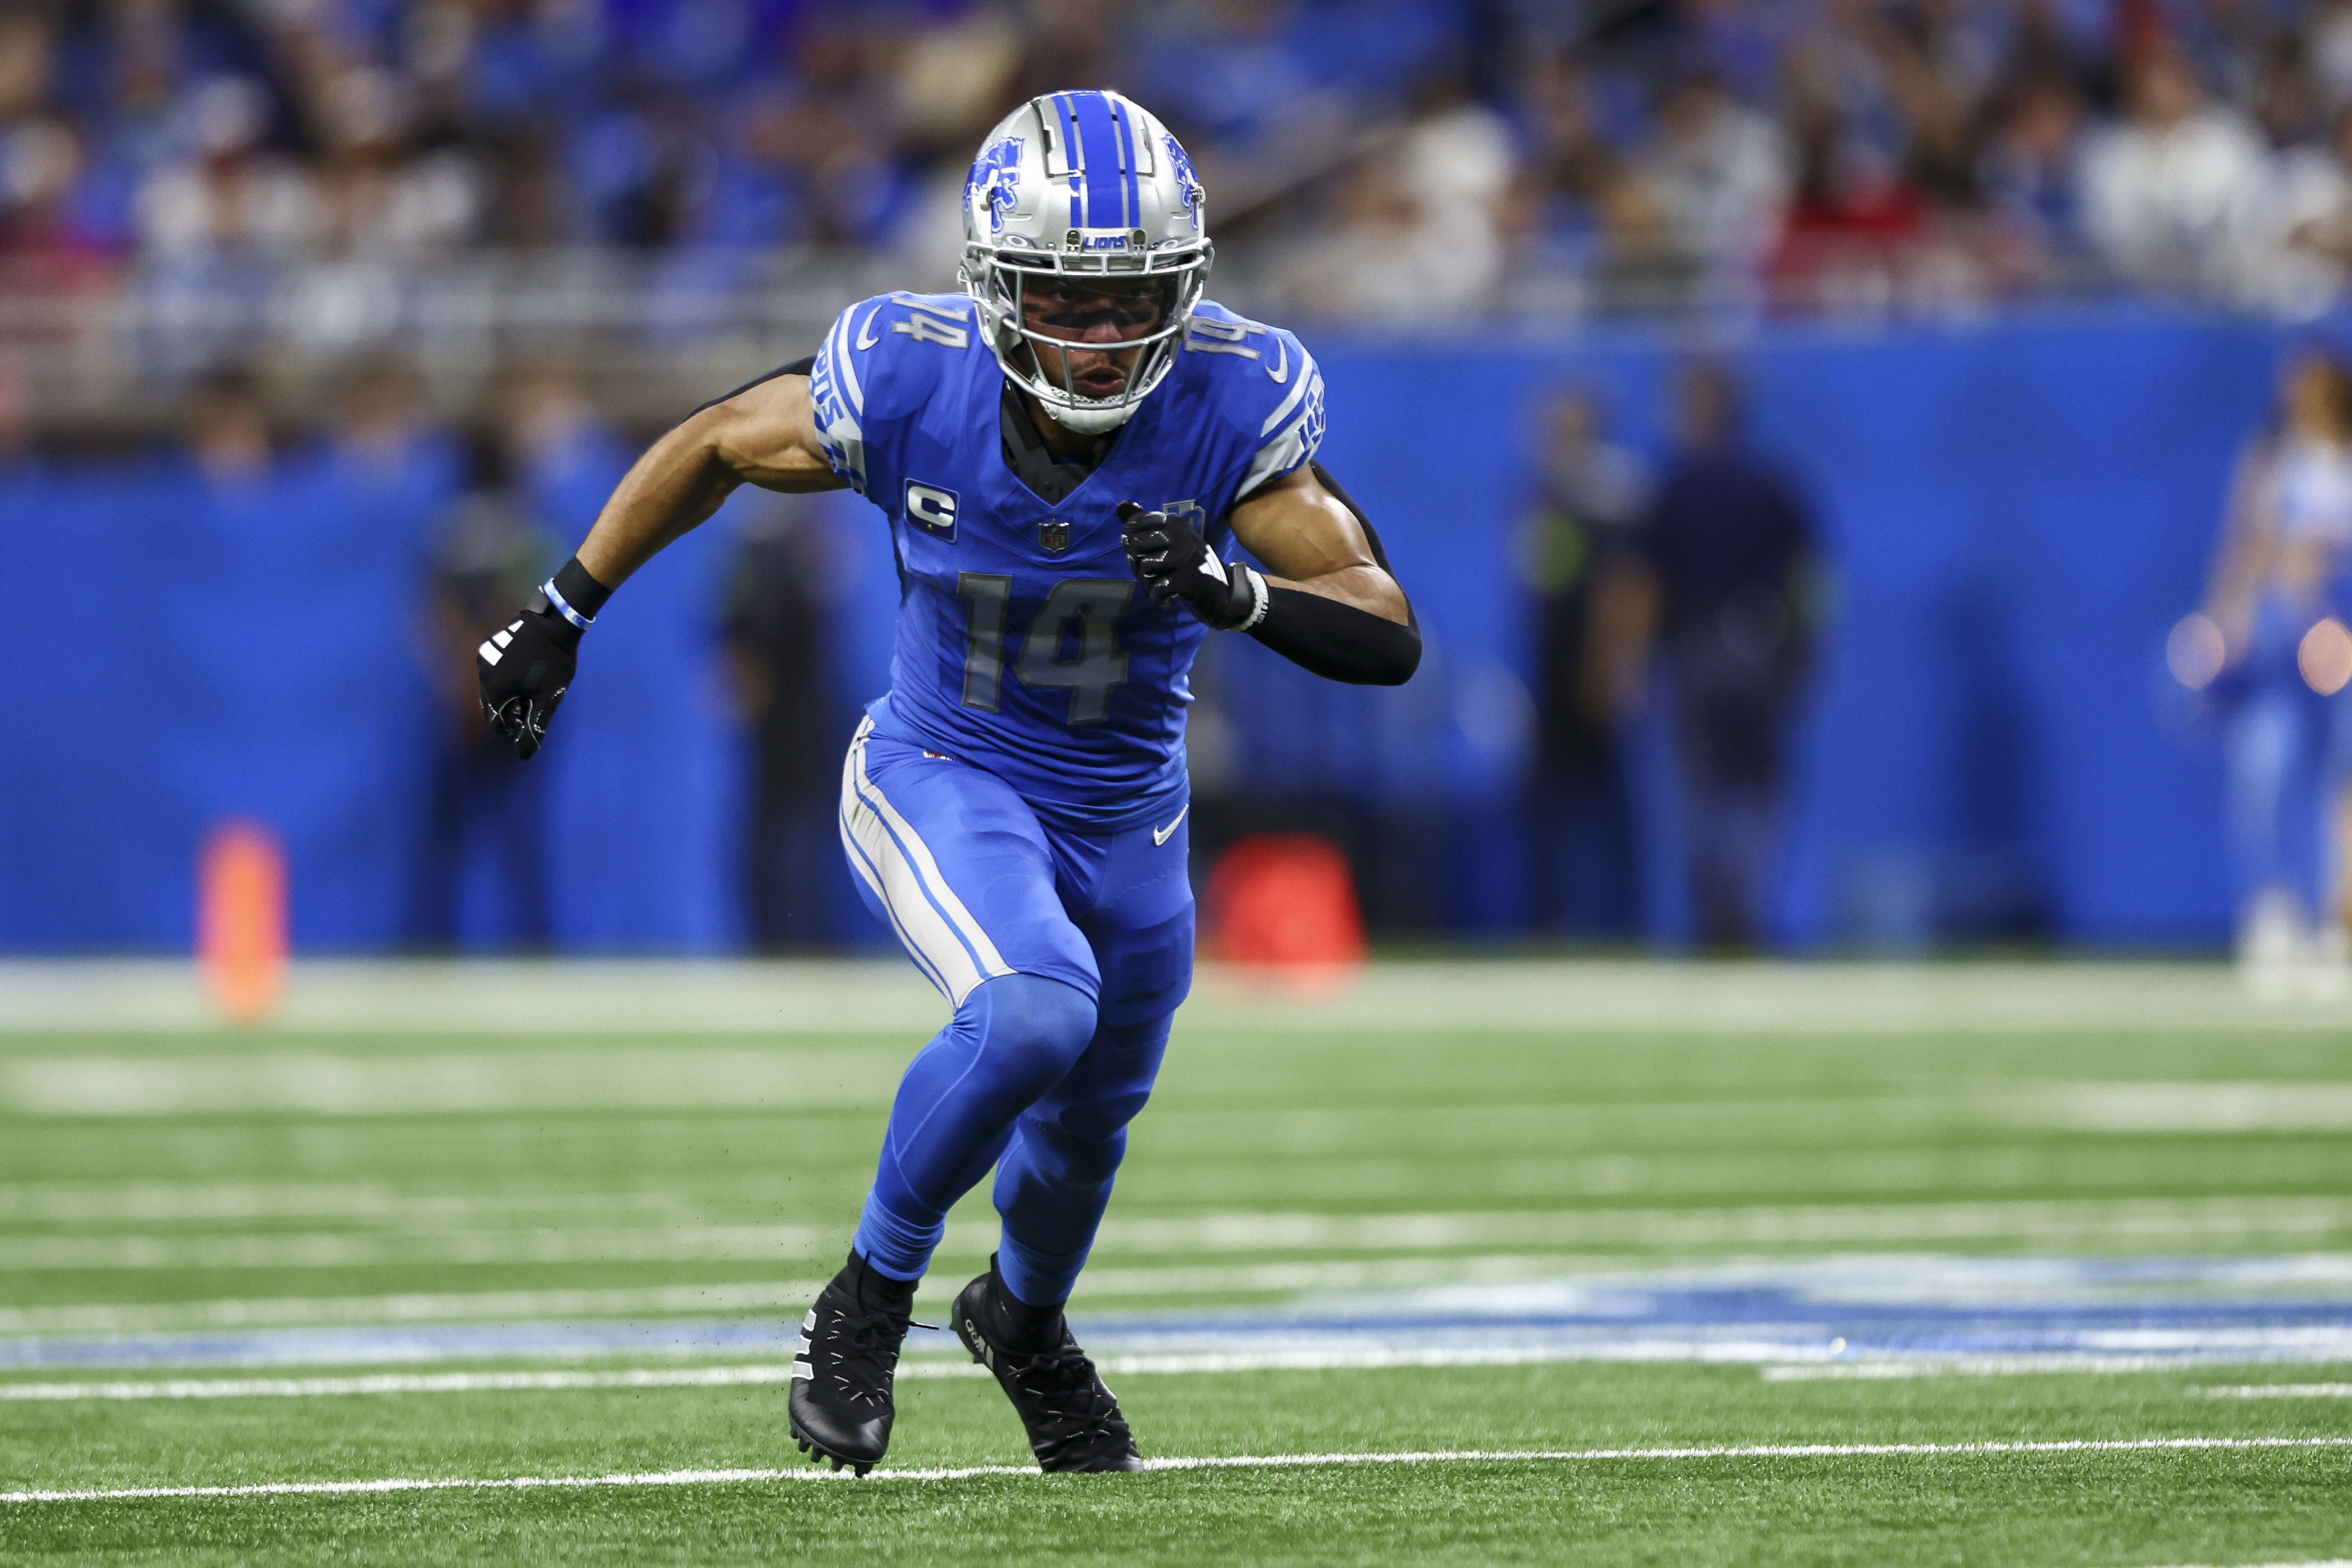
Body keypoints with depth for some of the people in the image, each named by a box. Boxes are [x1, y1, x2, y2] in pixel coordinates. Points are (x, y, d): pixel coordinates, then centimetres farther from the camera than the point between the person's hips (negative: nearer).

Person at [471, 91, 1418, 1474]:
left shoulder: (1232, 403, -25)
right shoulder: (909, 384, -26)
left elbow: (1391, 638, -27)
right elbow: (714, 445, -6)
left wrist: (1238, 595, -46)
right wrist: (564, 614, 3)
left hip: (1127, 815, 3)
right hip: (941, 779, -3)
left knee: (1088, 1116, 23)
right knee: (1034, 1013, -31)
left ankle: (1025, 1321, 57)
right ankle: (872, 1297, -8)